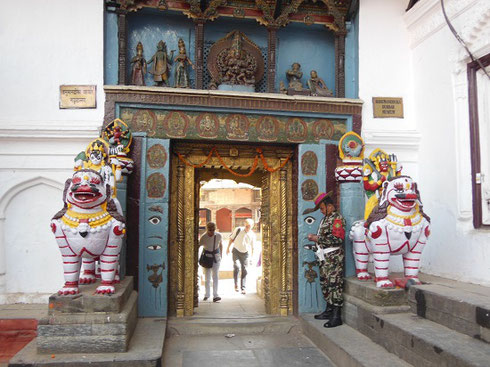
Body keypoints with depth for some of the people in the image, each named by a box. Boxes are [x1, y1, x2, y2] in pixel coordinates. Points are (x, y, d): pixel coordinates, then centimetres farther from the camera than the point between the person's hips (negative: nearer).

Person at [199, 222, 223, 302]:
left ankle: (215, 295, -9)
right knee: (207, 277, 6)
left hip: (216, 256, 1)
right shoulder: (203, 237, -17)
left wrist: (220, 255, 12)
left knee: (215, 276, -7)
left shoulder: (219, 235, -10)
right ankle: (207, 294, 23)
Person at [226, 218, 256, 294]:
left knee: (244, 270, 1)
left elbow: (252, 247, 7)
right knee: (237, 266, -21)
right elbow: (231, 239, 2)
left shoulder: (252, 235, -3)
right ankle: (236, 284, -3)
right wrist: (228, 248, 3)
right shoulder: (238, 230, -9)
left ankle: (243, 288, 9)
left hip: (245, 253, 2)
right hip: (236, 251, -2)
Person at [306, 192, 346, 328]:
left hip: (334, 257, -10)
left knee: (334, 284, -7)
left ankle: (336, 316, -2)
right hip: (325, 258, 10)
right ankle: (329, 311, 25)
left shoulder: (337, 218, -12)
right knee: (325, 284, 14)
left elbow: (337, 239, -21)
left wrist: (318, 239, -16)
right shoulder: (325, 218, 18)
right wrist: (315, 238, 8)